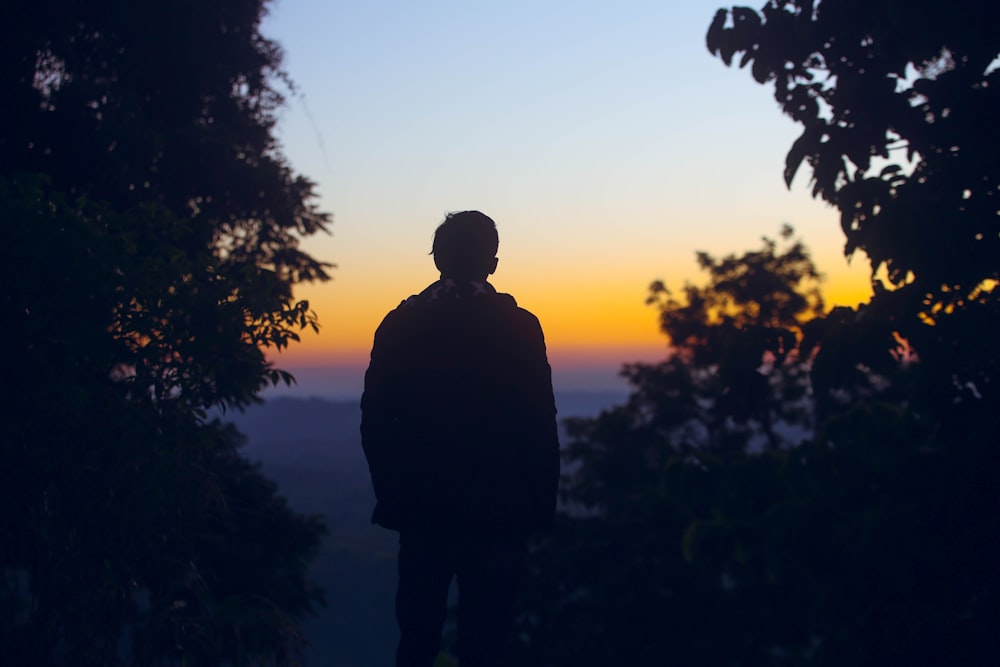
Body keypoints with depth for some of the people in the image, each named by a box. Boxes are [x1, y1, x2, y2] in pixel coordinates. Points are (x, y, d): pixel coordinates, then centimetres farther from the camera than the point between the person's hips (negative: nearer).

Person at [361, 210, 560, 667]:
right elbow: (540, 424, -8)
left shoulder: (401, 324, 0)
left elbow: (375, 419, 2)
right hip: (498, 509, -2)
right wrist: (541, 502, 2)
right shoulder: (518, 326, -8)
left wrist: (391, 493, 11)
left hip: (422, 506, 3)